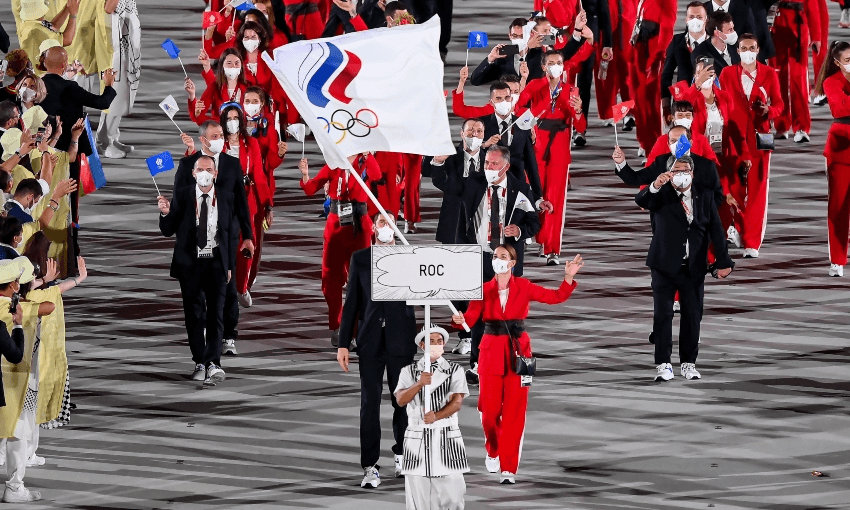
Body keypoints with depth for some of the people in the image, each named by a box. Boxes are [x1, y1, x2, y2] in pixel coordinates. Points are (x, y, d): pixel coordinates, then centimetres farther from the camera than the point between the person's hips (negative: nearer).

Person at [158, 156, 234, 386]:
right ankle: (200, 363, 14)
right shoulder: (182, 196, 0)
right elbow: (167, 231, 1)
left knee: (215, 313, -10)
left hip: (216, 262, -1)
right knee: (194, 314, 4)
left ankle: (213, 364, -17)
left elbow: (230, 233, 8)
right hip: (190, 263, 1)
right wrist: (165, 213, -20)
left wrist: (229, 265, 7)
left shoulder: (226, 197, 3)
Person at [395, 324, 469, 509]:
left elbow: (457, 402, -5)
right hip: (418, 440, 1)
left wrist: (436, 416, -23)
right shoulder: (409, 371, 9)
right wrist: (420, 384, -24)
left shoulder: (455, 370, 7)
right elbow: (401, 400, -6)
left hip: (447, 440, -1)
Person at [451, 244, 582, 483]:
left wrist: (569, 277, -13)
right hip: (491, 351, 1)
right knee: (489, 409, 0)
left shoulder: (523, 287, 4)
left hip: (517, 351, -1)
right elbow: (471, 317, -7)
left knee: (514, 411, -5)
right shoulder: (484, 290, 4)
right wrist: (459, 319, -29)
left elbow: (557, 296, 2)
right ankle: (493, 451, 31)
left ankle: (508, 468, -2)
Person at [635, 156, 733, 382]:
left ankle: (688, 363, 15)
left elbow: (715, 229, 3)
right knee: (663, 315, -3)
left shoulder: (704, 196, 3)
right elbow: (641, 200, -24)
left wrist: (723, 261, -3)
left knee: (692, 316, 5)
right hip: (665, 266, -2)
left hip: (694, 267, 2)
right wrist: (655, 186, -45)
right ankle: (663, 364, 2)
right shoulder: (661, 195, -4)